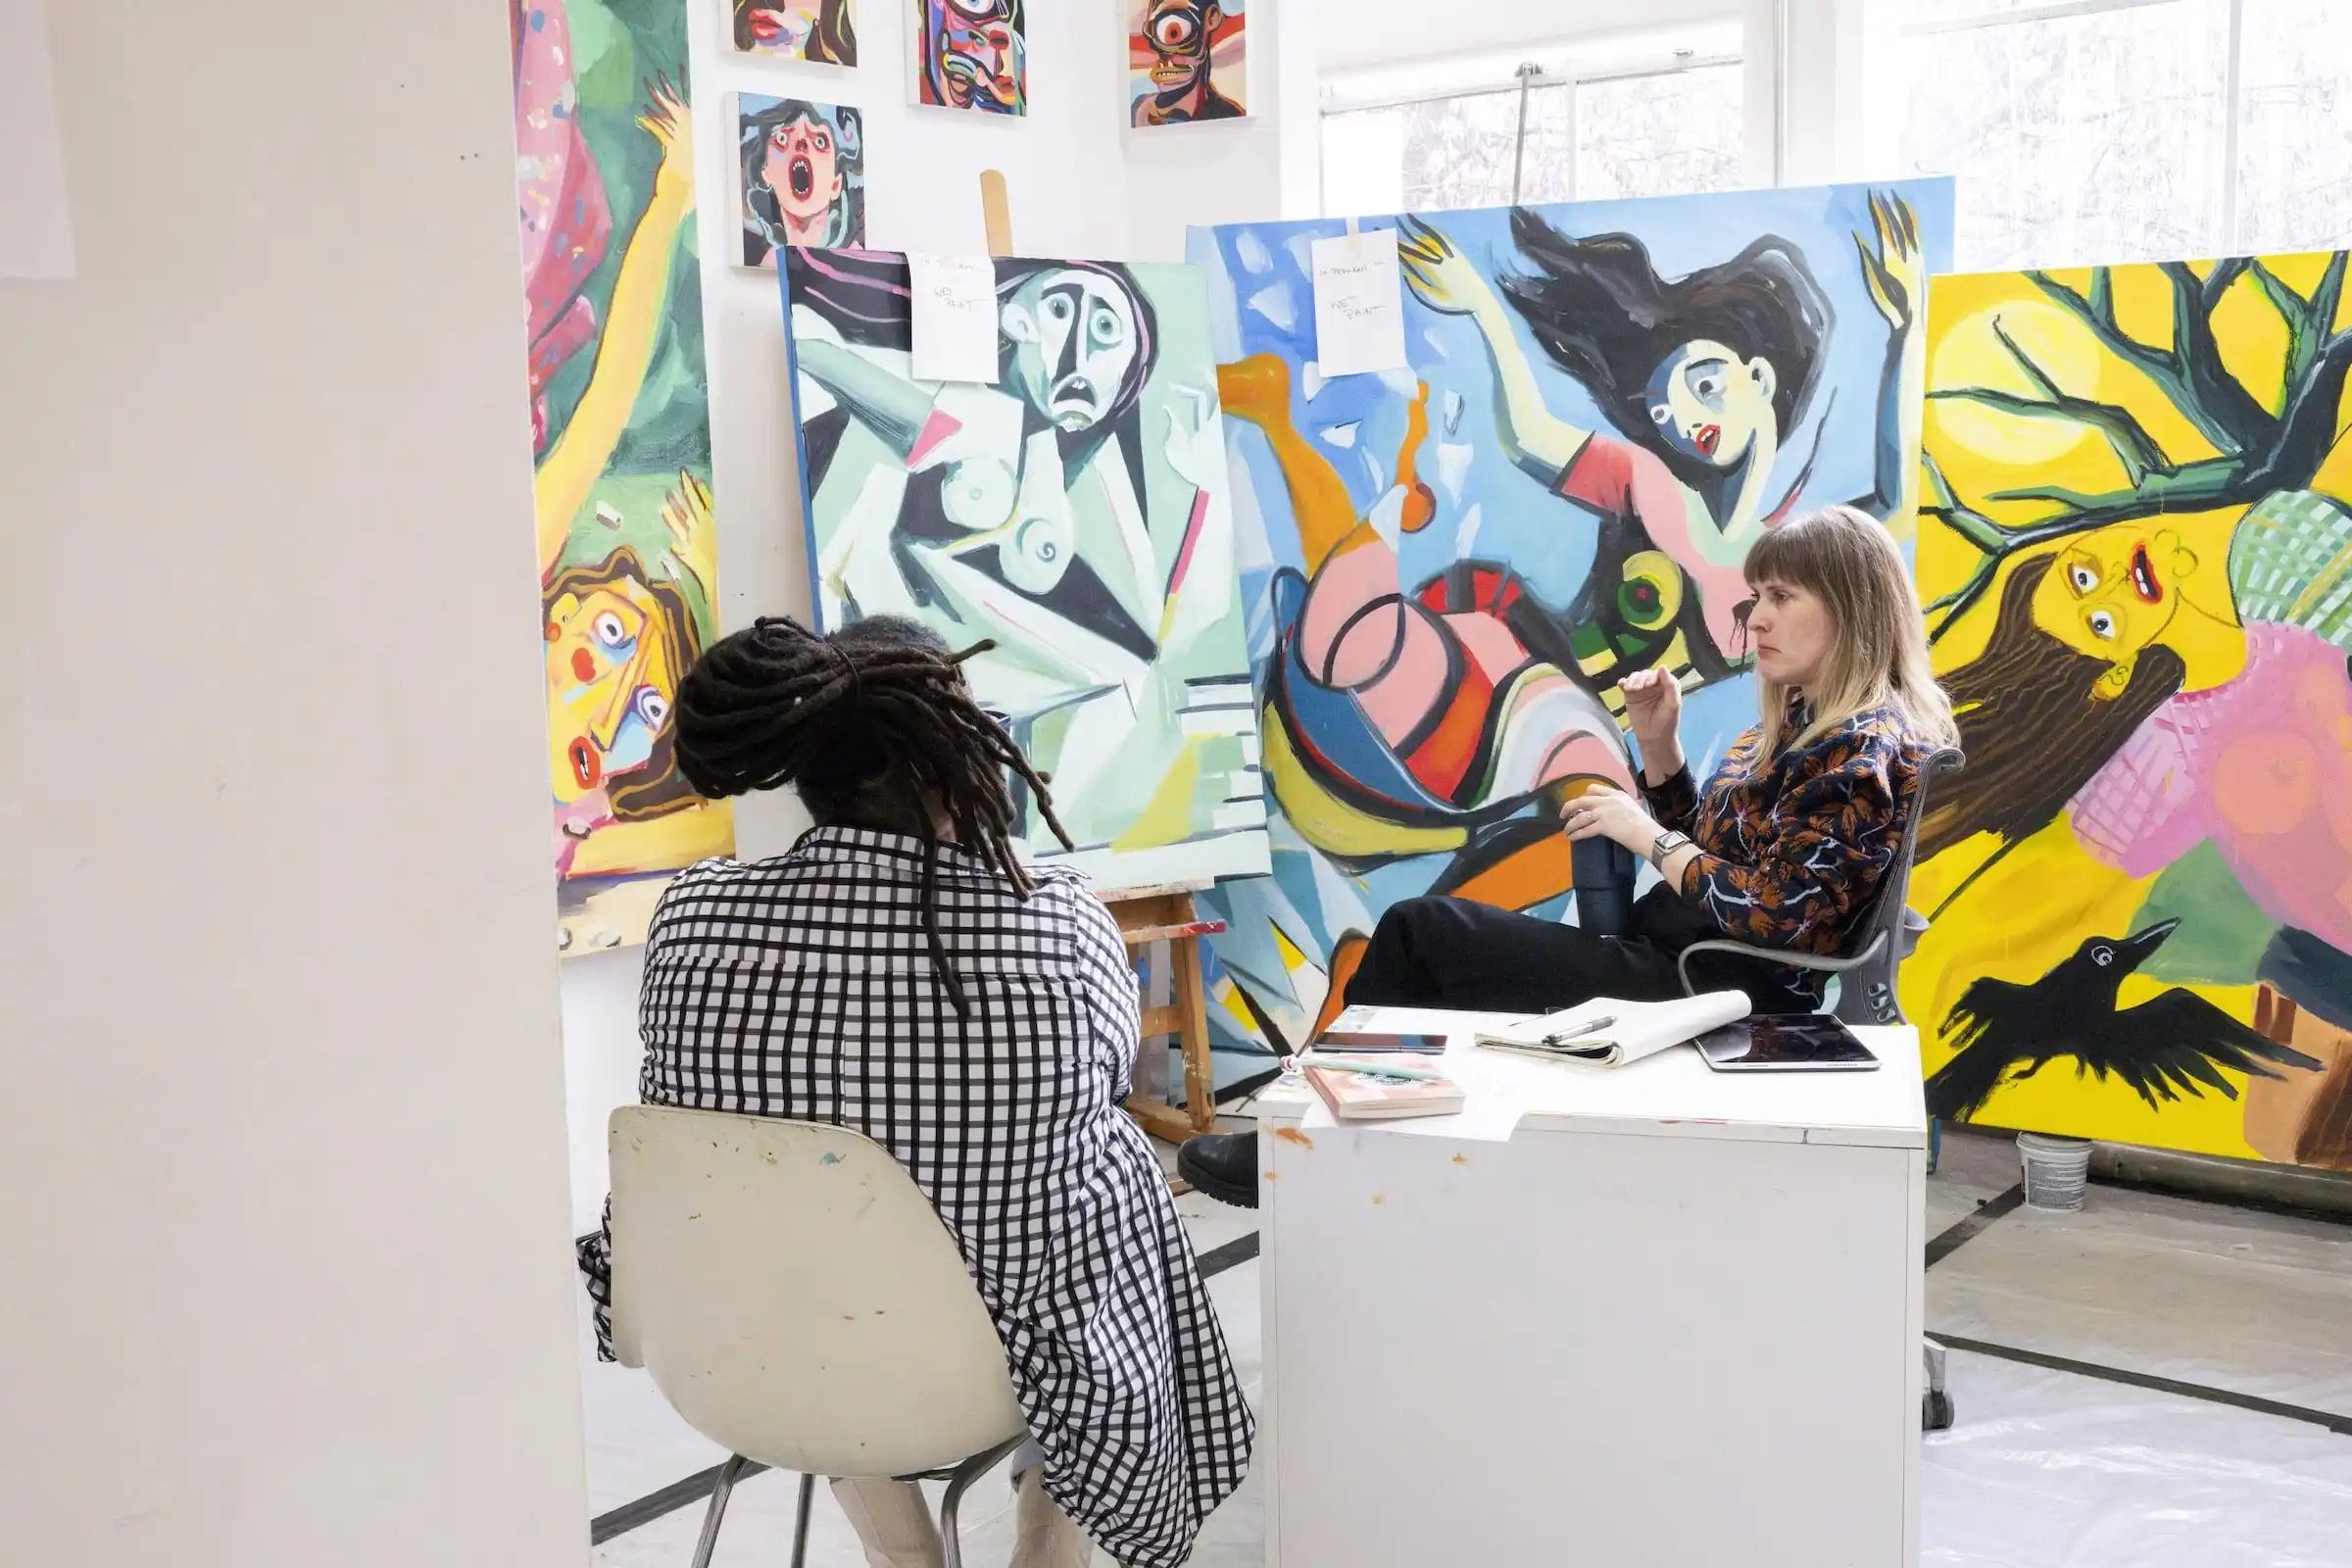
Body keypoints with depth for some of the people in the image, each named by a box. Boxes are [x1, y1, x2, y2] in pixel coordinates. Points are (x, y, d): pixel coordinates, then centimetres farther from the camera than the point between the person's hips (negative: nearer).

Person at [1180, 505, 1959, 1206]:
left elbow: (1774, 918, -23)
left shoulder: (1865, 749, -15)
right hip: (1679, 960, 10)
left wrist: (1647, 835, -13)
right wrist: (1658, 746, 5)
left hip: (1719, 991, -10)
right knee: (1422, 931, 2)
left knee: (1420, 932, -9)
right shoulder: (1801, 724, 15)